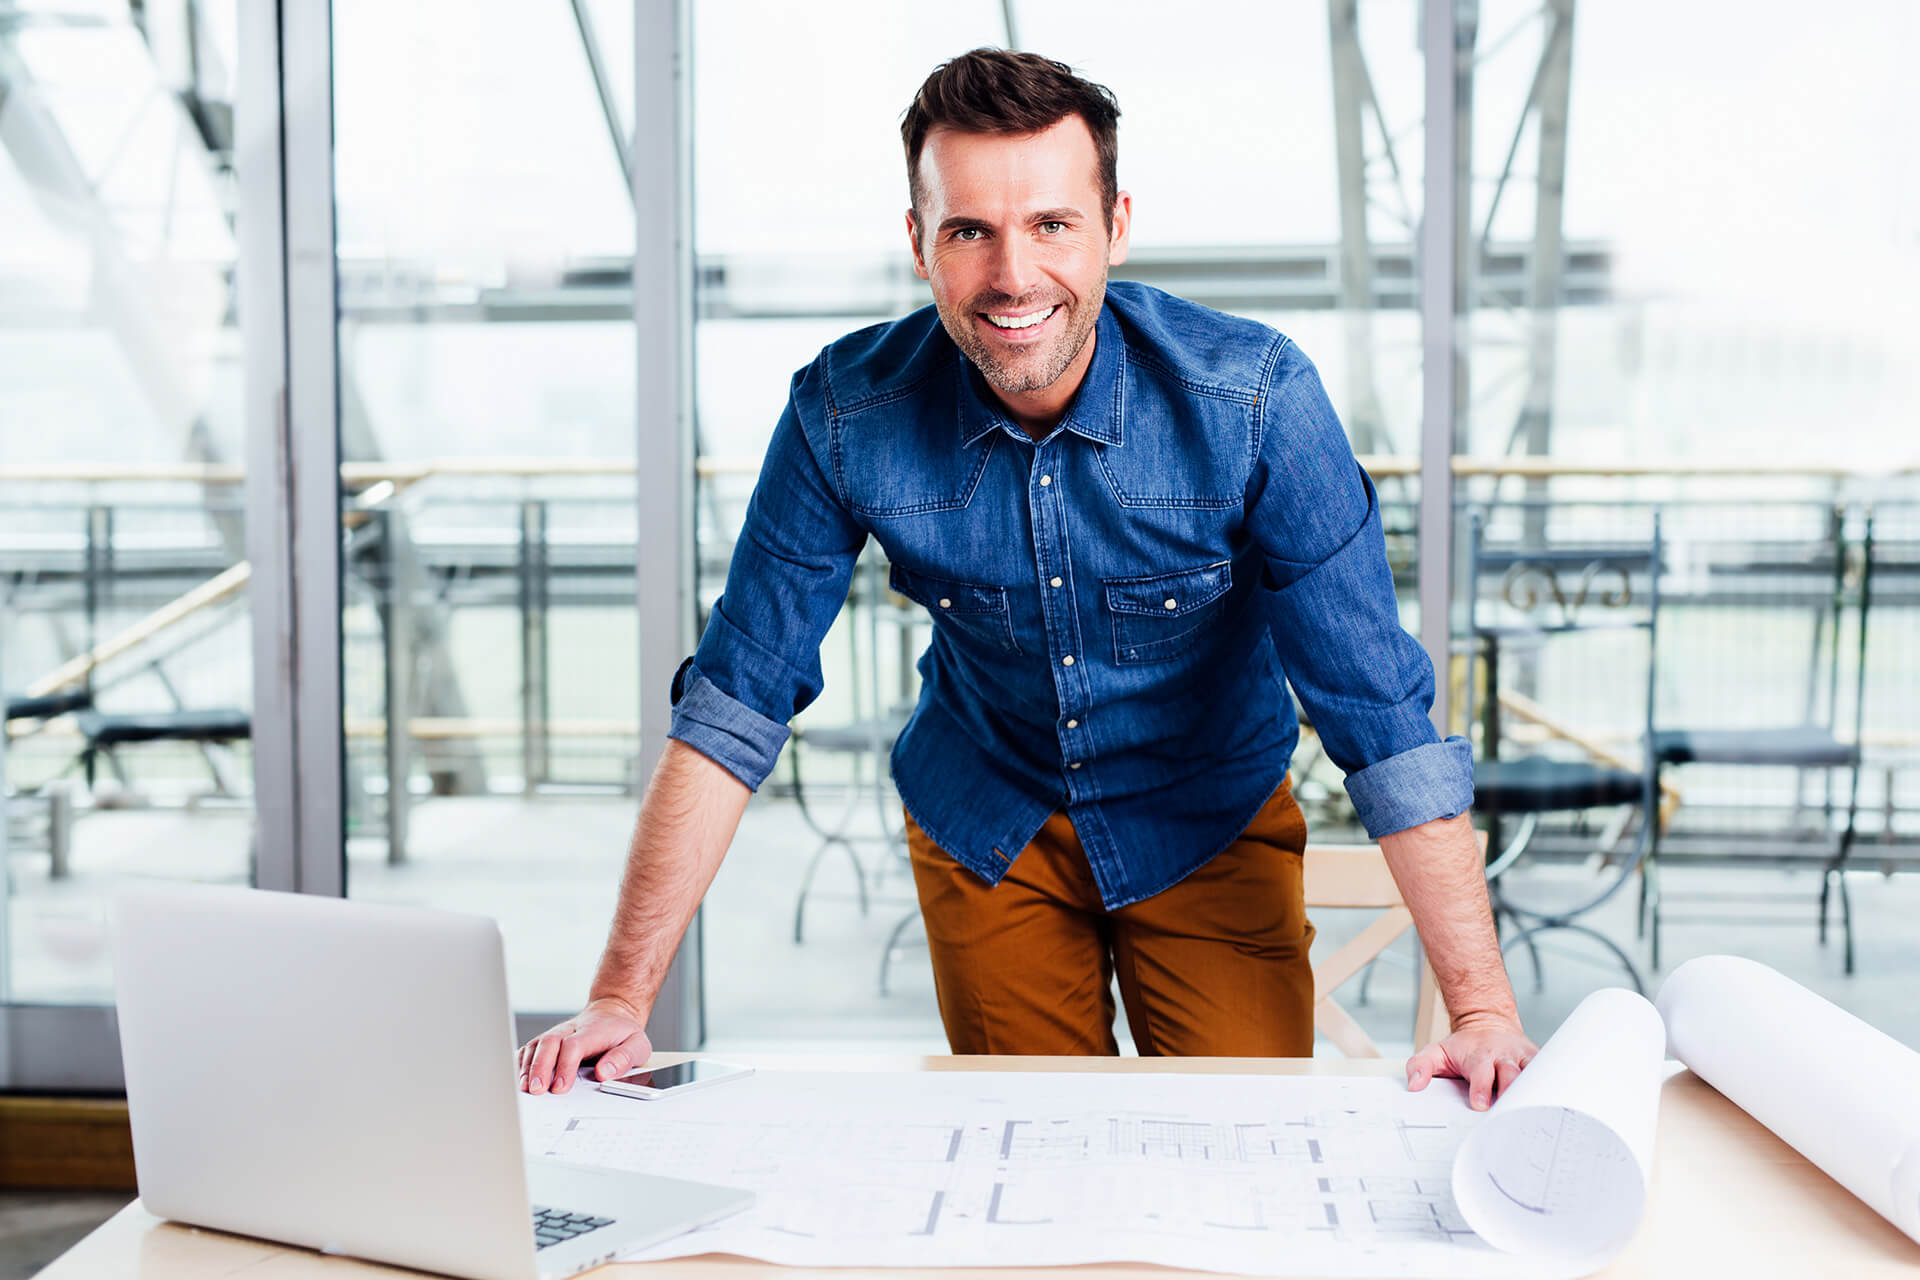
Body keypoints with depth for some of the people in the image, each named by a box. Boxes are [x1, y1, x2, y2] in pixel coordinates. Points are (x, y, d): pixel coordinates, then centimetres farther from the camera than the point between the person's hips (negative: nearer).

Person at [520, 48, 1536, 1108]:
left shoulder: (1255, 400, -26)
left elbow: (1381, 713, -24)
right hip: (983, 823, 1)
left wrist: (1482, 1012, -30)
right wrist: (621, 999, -21)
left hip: (1211, 820, -1)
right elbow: (734, 703, -16)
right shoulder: (845, 414, -21)